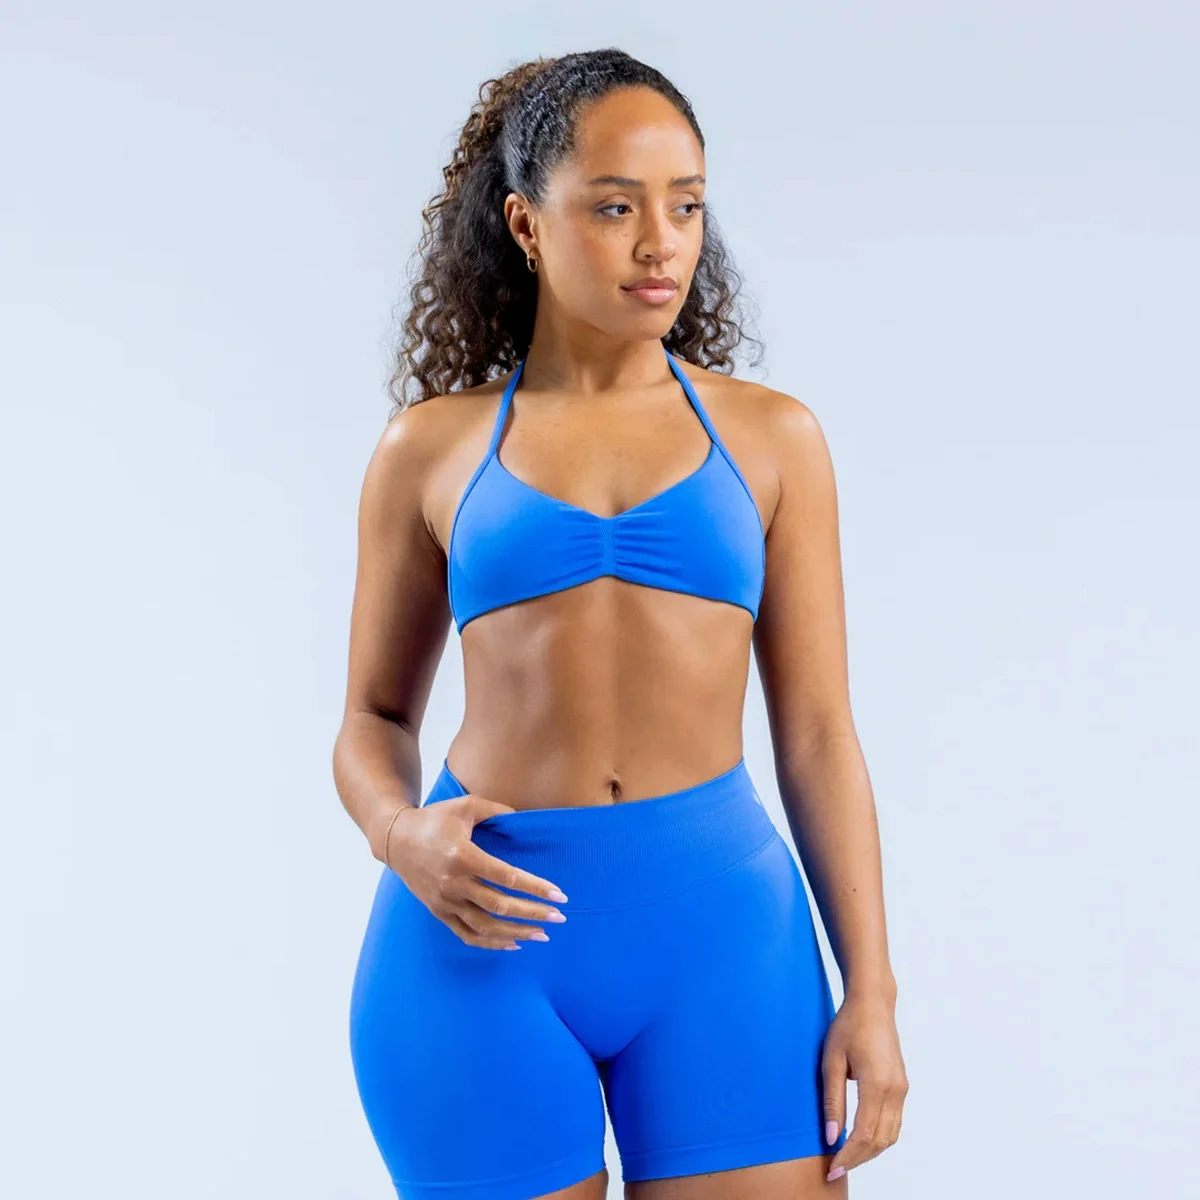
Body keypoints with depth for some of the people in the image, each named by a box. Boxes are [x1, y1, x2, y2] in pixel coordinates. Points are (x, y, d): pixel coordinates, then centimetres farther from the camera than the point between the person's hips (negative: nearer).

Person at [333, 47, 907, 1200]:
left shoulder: (769, 435, 7)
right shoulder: (430, 449, 6)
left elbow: (816, 731, 6)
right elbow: (374, 718, 13)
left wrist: (871, 988, 1)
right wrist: (401, 835, -9)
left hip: (717, 922, 0)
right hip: (484, 936, 0)